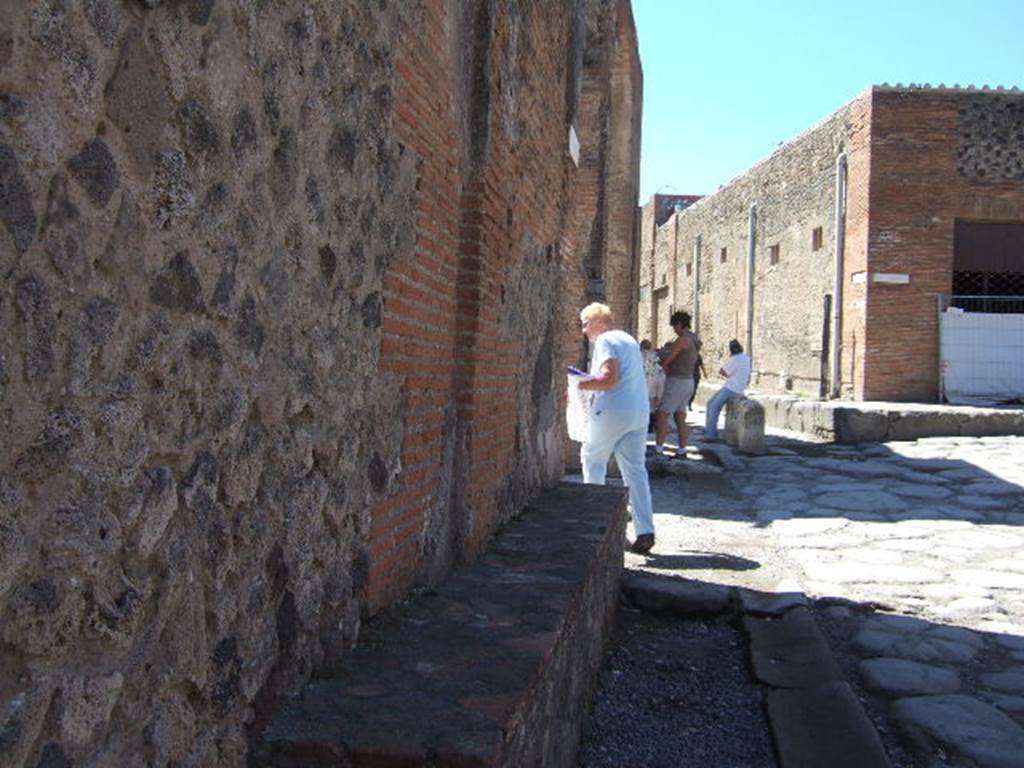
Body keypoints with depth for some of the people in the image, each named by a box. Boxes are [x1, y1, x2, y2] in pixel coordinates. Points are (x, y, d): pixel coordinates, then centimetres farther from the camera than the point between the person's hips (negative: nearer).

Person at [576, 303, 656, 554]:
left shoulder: (605, 341, -7)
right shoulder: (629, 340, 21)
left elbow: (610, 378, -18)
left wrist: (580, 385, -10)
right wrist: (588, 380, 22)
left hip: (612, 411, -8)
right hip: (639, 411, 8)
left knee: (592, 460, 12)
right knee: (635, 470, 5)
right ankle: (645, 531, 0)